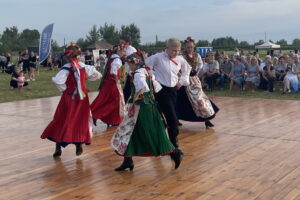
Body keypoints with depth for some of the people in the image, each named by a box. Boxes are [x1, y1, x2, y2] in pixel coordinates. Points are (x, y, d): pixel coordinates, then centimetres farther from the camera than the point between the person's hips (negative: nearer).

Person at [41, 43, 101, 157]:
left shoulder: (67, 68, -15)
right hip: (82, 98, 3)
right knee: (81, 121, 13)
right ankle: (79, 145, 13)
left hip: (69, 98, -3)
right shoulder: (83, 66, -3)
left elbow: (57, 80, -29)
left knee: (62, 121, 8)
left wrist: (63, 88, -12)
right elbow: (96, 75, 7)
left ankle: (58, 147, 8)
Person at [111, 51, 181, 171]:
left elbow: (143, 87, -35)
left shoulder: (138, 73, -16)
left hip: (140, 107, -9)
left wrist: (135, 97, -21)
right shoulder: (147, 71, 11)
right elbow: (157, 88, 17)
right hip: (150, 106, 9)